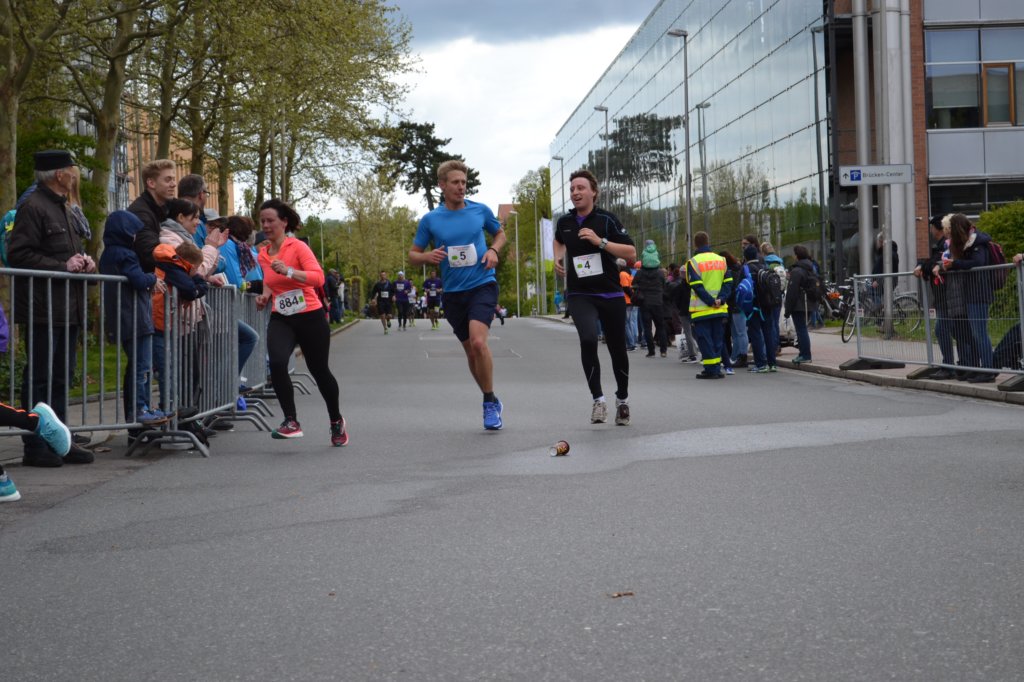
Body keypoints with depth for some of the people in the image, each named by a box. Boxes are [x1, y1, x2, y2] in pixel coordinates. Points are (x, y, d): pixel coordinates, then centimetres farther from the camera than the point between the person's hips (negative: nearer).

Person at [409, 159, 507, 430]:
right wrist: (428, 257, -14)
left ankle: (490, 402, -7)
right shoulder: (430, 220, 0)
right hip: (452, 293, 3)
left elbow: (500, 233, 18)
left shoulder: (480, 210, 0)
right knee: (470, 350, 10)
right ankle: (492, 402, 29)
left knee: (478, 342, -23)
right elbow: (413, 255, 8)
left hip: (482, 285, -2)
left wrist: (494, 250, -4)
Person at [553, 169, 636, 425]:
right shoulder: (564, 222, 5)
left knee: (617, 348, 7)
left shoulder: (606, 219, -6)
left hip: (611, 294, -1)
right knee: (588, 339, -25)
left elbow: (631, 253, -11)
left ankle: (622, 399, 32)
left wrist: (600, 241, -20)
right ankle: (598, 399, -14)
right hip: (579, 294, 1)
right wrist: (558, 259, 11)